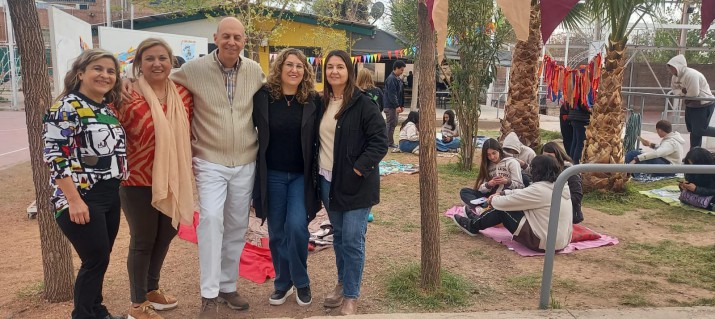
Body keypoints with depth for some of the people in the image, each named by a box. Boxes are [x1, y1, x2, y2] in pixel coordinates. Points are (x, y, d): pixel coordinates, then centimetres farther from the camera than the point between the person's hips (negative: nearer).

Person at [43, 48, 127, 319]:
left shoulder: (108, 108, 11)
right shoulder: (67, 108, -13)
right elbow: (56, 157, -18)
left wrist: (118, 184, 17)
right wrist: (75, 200, -22)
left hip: (110, 196, 8)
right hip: (82, 199, -8)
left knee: (100, 259, 15)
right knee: (96, 260, -2)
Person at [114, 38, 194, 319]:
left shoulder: (183, 95, 1)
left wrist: (184, 167, 13)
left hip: (172, 178, 6)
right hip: (138, 180, -6)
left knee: (165, 235, 19)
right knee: (142, 241, 6)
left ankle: (152, 289, 41)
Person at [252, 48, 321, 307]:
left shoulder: (312, 101, -1)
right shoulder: (263, 96, -4)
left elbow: (318, 140, 3)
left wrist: (317, 173, -1)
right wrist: (254, 168, -2)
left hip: (301, 176, 0)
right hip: (272, 175, 1)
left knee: (296, 226, -12)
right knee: (276, 232, 8)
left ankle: (301, 281, 11)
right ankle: (283, 282, 27)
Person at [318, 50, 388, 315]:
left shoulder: (363, 104, -11)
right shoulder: (321, 103, 8)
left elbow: (380, 142, -14)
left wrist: (358, 169, -19)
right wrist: (317, 171, 9)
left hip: (355, 183, -6)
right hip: (327, 180, 6)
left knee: (352, 240, -2)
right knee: (338, 236, 16)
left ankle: (351, 295, 12)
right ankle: (342, 283, 33)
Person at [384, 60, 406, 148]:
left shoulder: (398, 79, 16)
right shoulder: (391, 79, -15)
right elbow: (391, 94, -21)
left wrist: (401, 105, 17)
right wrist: (397, 106, -23)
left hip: (395, 106, 10)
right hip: (390, 106, -10)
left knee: (393, 124, 13)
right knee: (391, 124, -5)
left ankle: (390, 142, 20)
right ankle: (390, 143, 1)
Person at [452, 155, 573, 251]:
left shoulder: (539, 189, -21)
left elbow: (504, 203, -13)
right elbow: (524, 194, 18)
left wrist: (493, 200, 8)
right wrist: (502, 194, 16)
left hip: (544, 242, -9)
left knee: (503, 208, 2)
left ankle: (473, 226, 21)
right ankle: (479, 220, 32)